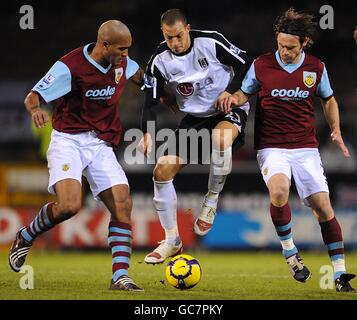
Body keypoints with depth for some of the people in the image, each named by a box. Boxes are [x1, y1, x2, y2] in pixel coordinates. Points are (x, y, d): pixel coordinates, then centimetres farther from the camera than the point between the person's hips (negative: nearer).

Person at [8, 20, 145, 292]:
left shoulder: (121, 62, 4)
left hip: (101, 145, 6)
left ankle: (120, 277, -12)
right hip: (68, 141, -6)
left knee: (123, 203, -13)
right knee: (69, 205, -25)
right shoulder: (70, 66, -17)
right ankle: (25, 238, 4)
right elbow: (33, 97, -18)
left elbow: (137, 74, 31)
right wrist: (35, 109, -40)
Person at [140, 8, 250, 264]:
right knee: (162, 171, -5)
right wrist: (147, 133, -20)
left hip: (228, 109, -4)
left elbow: (244, 64, -8)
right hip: (194, 118, 5)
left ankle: (212, 200, -14)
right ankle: (172, 241, 9)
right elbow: (151, 100, -6)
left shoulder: (211, 42, -19)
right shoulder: (160, 60, -9)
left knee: (220, 139, -41)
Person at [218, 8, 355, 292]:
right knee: (279, 190, -31)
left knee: (323, 206, -4)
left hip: (306, 148, 2)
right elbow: (246, 93, 13)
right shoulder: (261, 65, -3)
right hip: (272, 147, -2)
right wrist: (234, 98, -10)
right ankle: (289, 250, -9)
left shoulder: (316, 68, 2)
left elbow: (328, 100, 18)